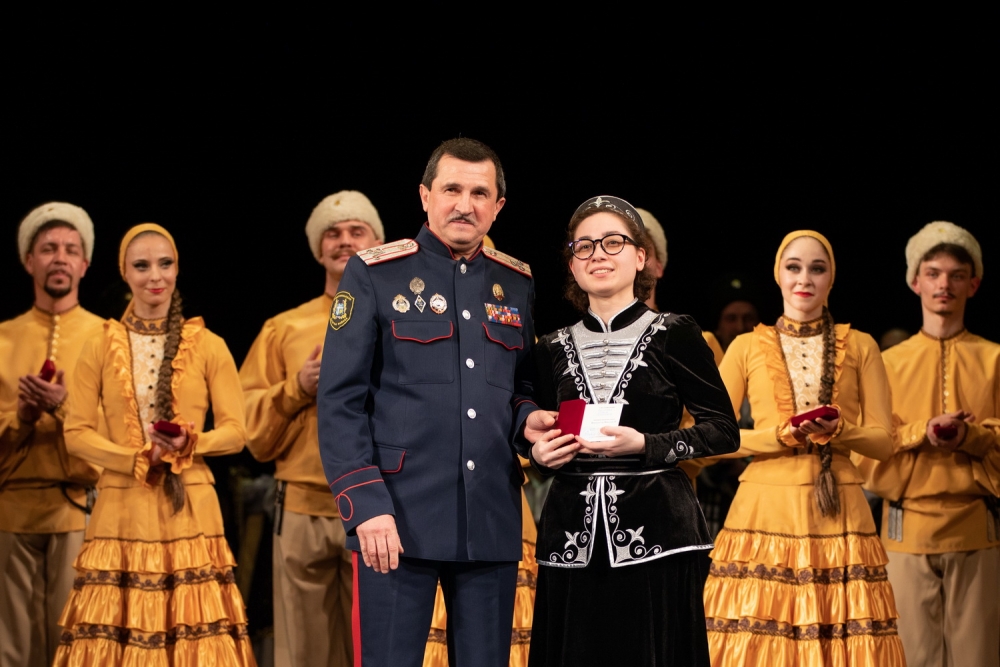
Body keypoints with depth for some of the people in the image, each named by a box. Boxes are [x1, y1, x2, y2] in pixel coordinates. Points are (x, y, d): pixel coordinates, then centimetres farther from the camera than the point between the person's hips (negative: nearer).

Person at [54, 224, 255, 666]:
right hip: (122, 509, 0)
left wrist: (190, 444, -16)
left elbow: (235, 431, 3)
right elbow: (77, 433, 1)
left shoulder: (209, 347, 5)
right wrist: (140, 460, -12)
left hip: (189, 508, 0)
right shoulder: (100, 349, 6)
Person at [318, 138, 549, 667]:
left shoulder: (517, 283, 13)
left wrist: (528, 417, -1)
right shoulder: (373, 275, 0)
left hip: (493, 522, 4)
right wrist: (366, 505, -13)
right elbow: (340, 401, -4)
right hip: (400, 520, -4)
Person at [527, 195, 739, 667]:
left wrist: (645, 445, -14)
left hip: (655, 531, -3)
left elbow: (724, 431, -2)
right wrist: (540, 454, -3)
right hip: (574, 537, 3)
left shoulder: (674, 335, 1)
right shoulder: (553, 350, 11)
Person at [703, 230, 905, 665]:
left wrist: (838, 431, -13)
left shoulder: (859, 347, 10)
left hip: (838, 511, 1)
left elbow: (883, 440, 7)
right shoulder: (747, 347, 8)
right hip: (766, 509, 0)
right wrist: (781, 436, -11)